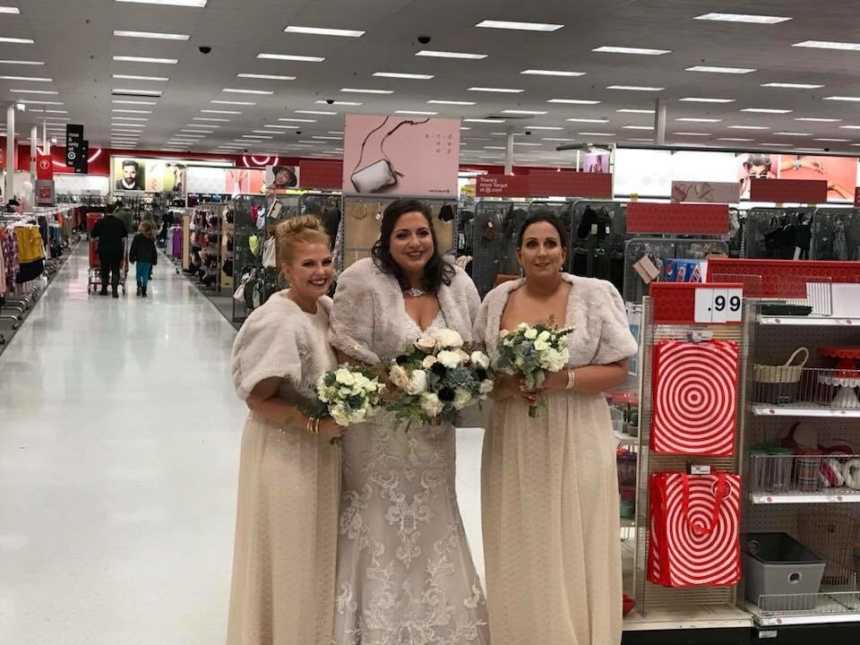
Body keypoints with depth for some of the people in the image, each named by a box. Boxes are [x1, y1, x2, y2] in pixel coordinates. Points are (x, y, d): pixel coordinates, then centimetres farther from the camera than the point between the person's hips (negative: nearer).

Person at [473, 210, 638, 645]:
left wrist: (564, 379, -18)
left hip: (575, 442, -2)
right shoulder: (497, 299, 7)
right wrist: (504, 383, -10)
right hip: (512, 442, 3)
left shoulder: (596, 294, -2)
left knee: (574, 550, 2)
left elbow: (617, 369, -3)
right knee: (519, 554, 7)